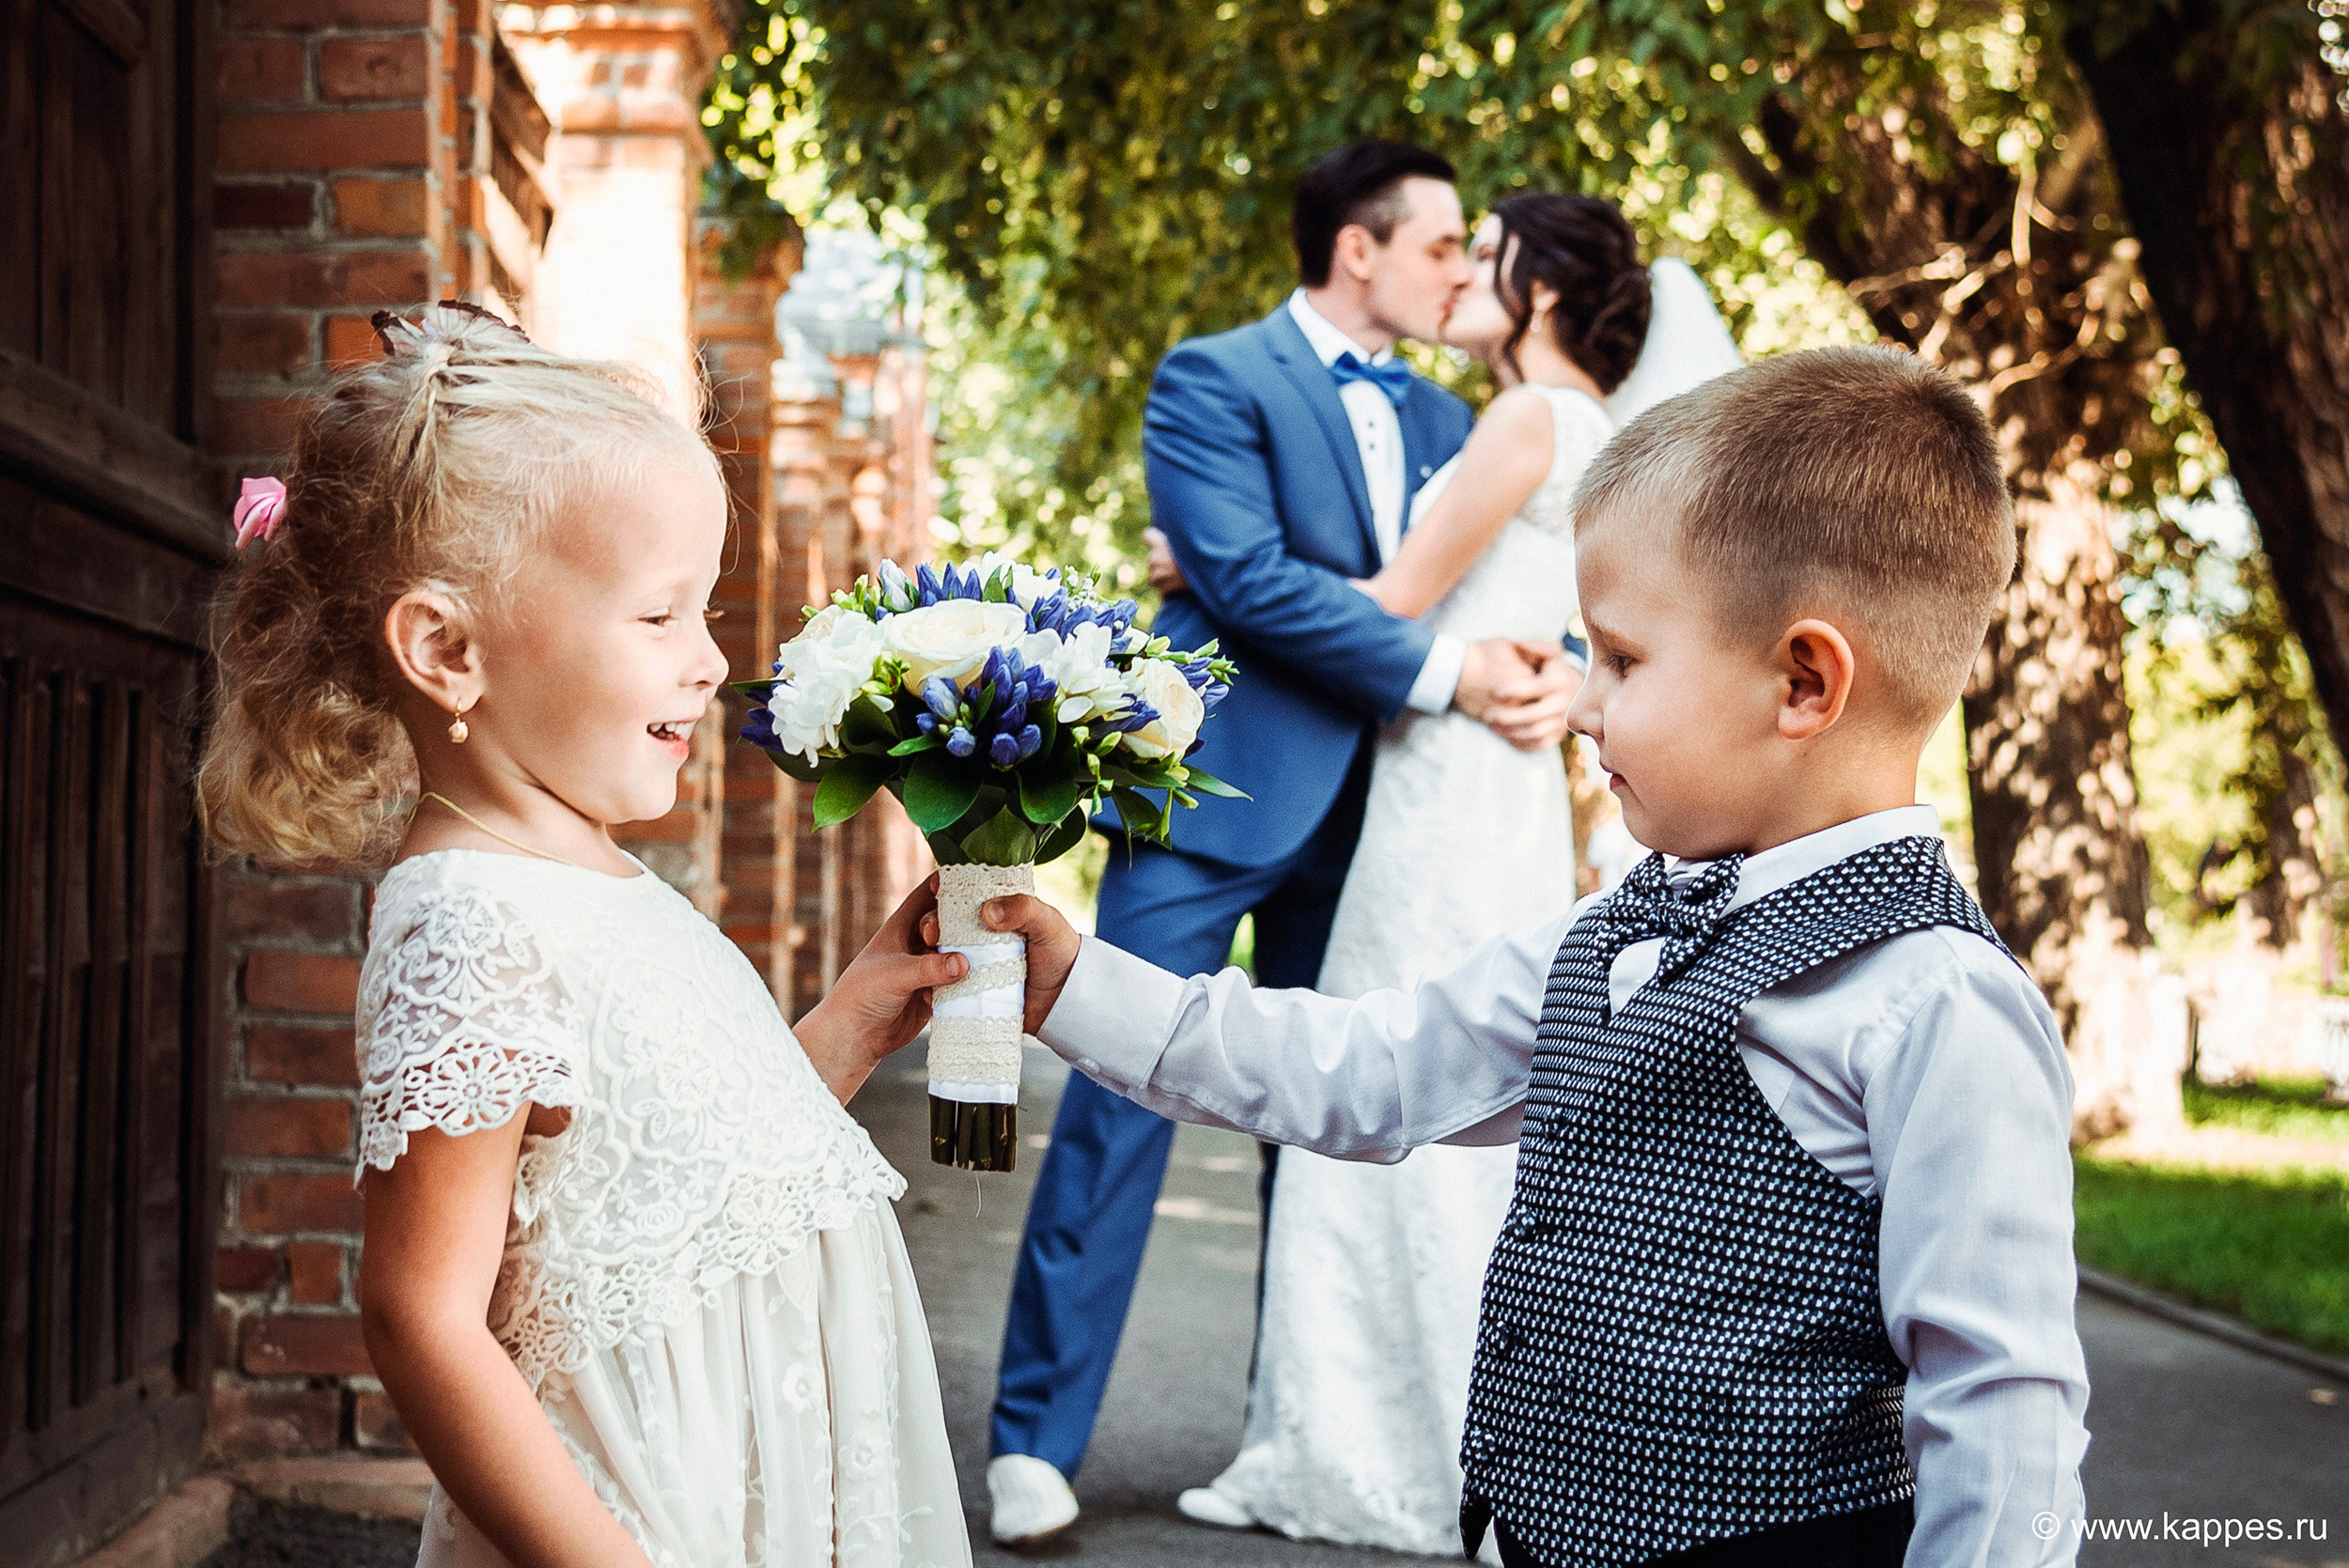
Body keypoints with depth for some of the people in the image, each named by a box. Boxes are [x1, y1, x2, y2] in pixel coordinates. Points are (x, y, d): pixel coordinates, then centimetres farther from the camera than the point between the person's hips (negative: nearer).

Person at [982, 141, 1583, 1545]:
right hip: (1219, 795, -6)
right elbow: (1247, 577, -16)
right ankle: (1037, 1441, 0)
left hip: (1367, 811, 7)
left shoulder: (1442, 420, 16)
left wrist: (1554, 669, -12)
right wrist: (1445, 673, -18)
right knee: (1122, 1101, -7)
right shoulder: (1214, 378, -4)